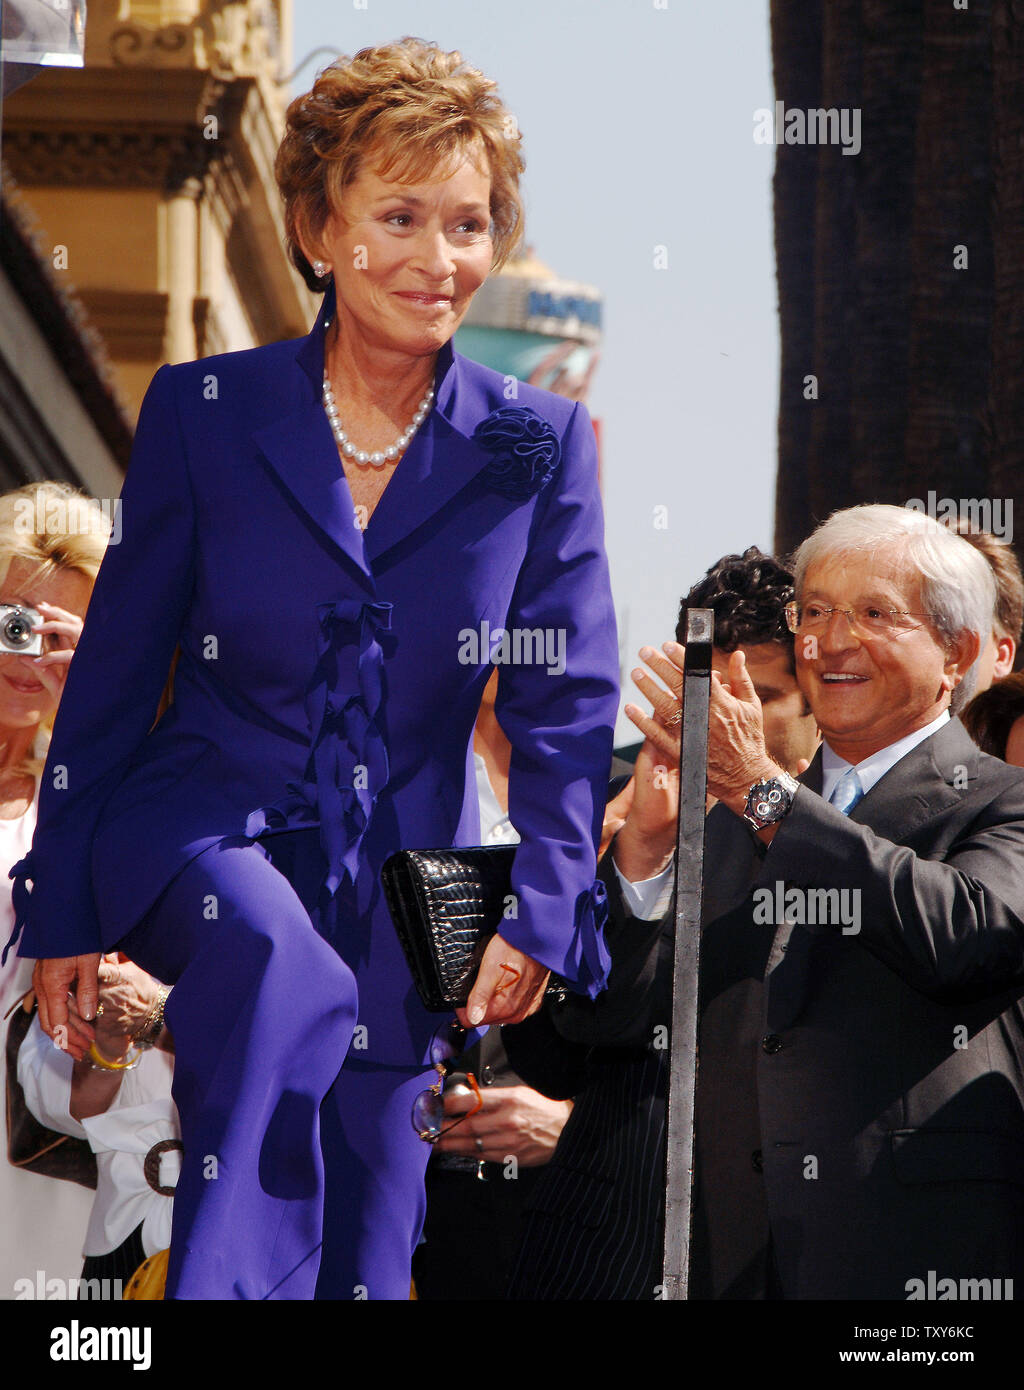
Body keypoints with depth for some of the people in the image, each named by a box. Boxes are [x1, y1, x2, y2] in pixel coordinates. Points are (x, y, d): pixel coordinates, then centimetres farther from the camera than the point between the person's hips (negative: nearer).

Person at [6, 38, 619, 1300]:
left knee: (363, 1261, 3)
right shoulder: (205, 413, -2)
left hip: (402, 883, 2)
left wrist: (542, 909, -15)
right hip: (200, 833, -2)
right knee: (283, 965, -38)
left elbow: (569, 703, -1)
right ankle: (219, 1282, -40)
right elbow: (113, 673, 2)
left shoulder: (538, 448, 0)